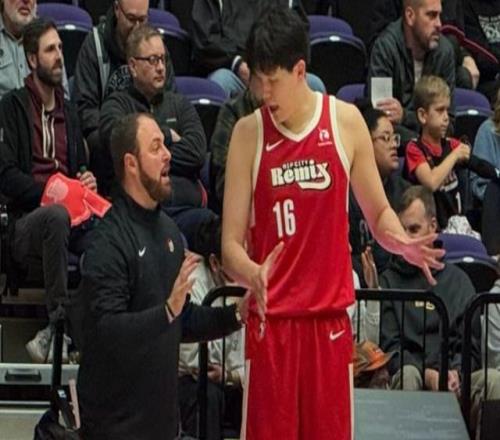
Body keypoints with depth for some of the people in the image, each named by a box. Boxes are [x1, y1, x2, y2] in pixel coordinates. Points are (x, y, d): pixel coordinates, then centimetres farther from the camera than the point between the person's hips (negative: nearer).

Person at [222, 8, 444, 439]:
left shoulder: (346, 122, 1)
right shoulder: (248, 132, -1)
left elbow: (379, 213, 11)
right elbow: (230, 242, -2)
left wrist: (404, 244, -11)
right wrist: (251, 273, -24)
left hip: (330, 315, 1)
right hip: (271, 318, -1)